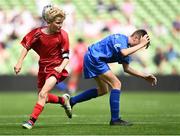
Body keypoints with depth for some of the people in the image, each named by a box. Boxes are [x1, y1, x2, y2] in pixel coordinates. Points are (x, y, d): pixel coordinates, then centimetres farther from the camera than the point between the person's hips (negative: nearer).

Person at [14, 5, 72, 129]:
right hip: (43, 67, 4)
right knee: (44, 97, 13)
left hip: (55, 68, -4)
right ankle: (63, 100, 38)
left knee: (42, 94, -20)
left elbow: (66, 56, -10)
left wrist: (61, 67, -27)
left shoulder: (62, 35, -13)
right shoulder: (38, 33, -10)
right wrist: (20, 63, -7)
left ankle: (32, 121, -20)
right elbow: (26, 46, 0)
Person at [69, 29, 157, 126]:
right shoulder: (120, 38, -15)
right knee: (116, 84, -13)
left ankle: (72, 101, 25)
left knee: (103, 90, 22)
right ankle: (115, 119, -12)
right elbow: (124, 53, -36)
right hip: (94, 58, -11)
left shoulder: (127, 46, 13)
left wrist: (145, 76, 12)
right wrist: (141, 45, -26)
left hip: (91, 59, 11)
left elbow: (126, 68, 17)